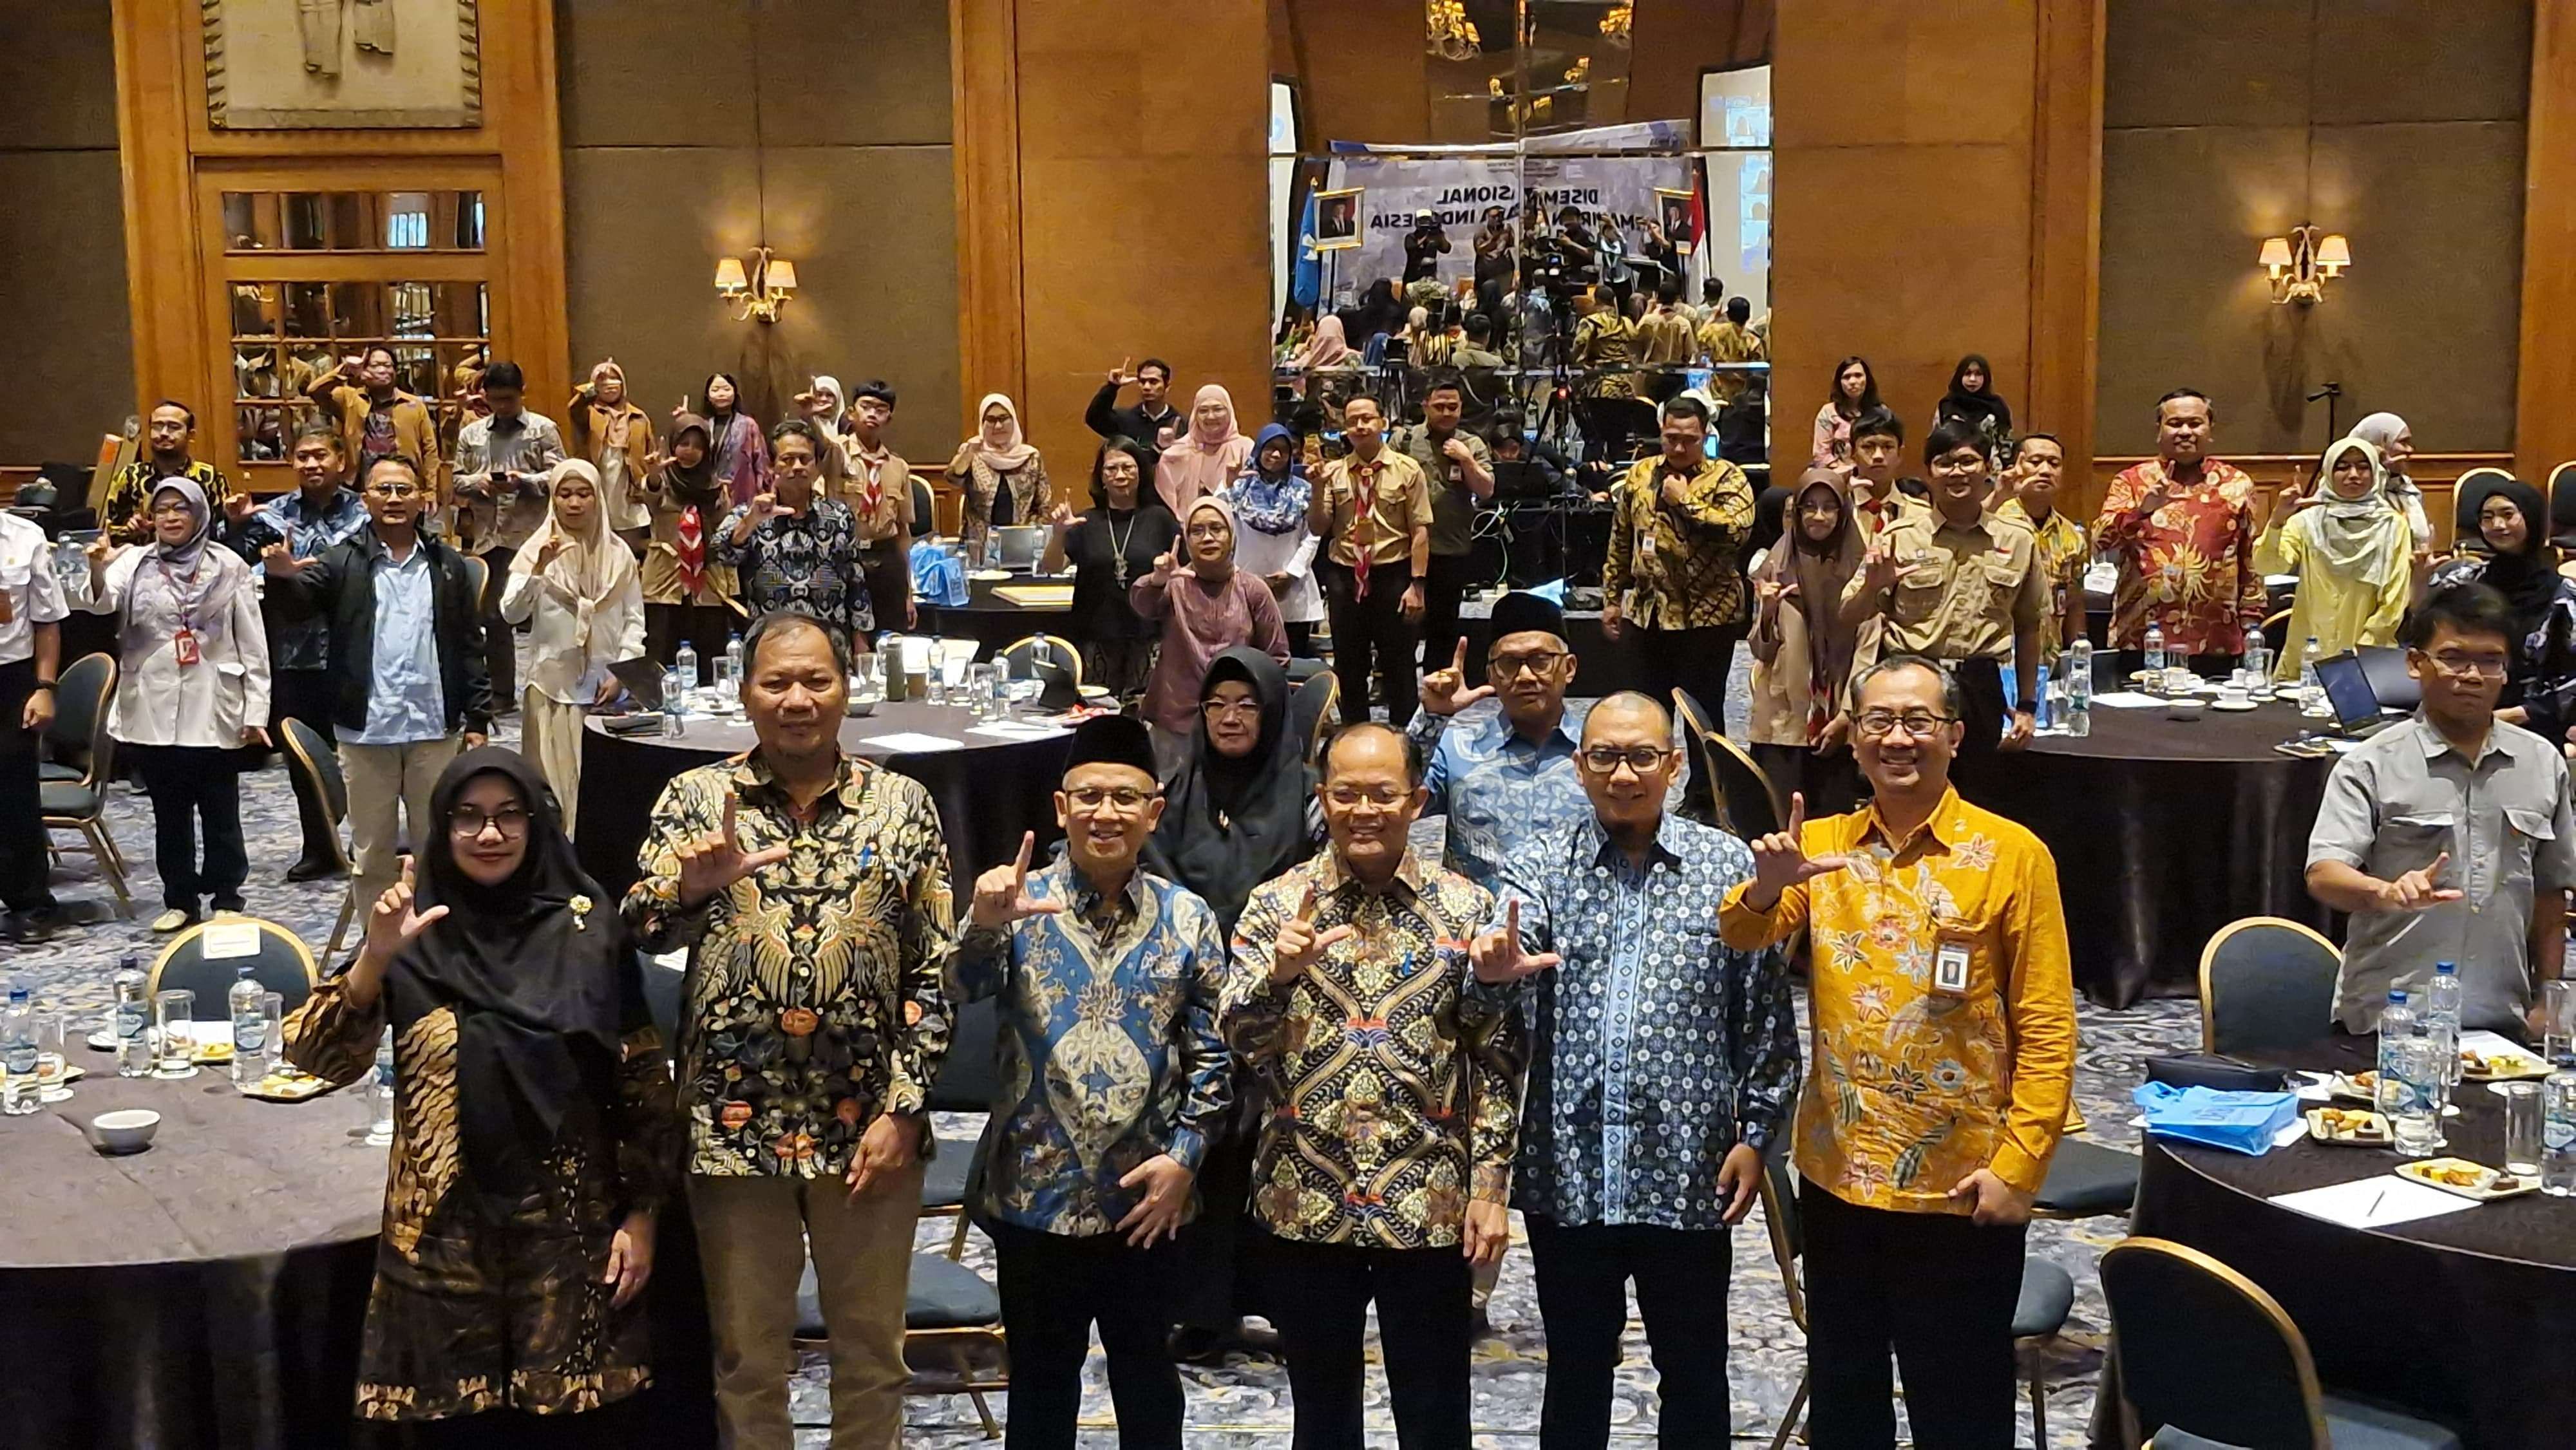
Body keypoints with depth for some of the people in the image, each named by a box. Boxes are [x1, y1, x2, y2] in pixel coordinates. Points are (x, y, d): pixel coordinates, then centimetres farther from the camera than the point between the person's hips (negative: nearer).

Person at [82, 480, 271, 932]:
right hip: (154, 711, 2)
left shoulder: (229, 566, 2)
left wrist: (256, 710, -2)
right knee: (169, 814, 10)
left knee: (220, 812, 5)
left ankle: (227, 899, 15)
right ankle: (180, 900, 20)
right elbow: (103, 602, -17)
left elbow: (252, 642, 2)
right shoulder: (134, 563, 3)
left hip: (215, 712, -1)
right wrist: (97, 571, -39)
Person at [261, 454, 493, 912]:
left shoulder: (448, 566, 7)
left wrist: (477, 719, 2)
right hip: (366, 731, -1)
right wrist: (282, 578, -39)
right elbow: (296, 604, -15)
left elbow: (470, 649, 7)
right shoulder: (341, 563, 1)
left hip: (435, 729, 1)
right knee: (372, 850, 9)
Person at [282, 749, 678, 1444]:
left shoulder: (588, 929, -3)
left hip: (568, 1224, -1)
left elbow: (644, 1077, 1)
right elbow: (317, 1059, -10)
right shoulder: (415, 937, -1)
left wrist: (641, 1213, -2)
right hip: (447, 1228, 1)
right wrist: (376, 957, -24)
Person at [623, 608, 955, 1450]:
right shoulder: (697, 799, 2)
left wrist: (902, 1110, -7)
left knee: (873, 1351, 13)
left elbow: (936, 971, 0)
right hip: (736, 1123, 0)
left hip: (868, 1125, 0)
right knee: (747, 1358, 12)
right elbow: (638, 932, -7)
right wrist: (692, 885, -28)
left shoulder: (902, 804, 2)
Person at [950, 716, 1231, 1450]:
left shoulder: (1188, 919, 1)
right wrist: (985, 926, -41)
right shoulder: (1021, 902, -4)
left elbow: (1212, 1054, 3)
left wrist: (1185, 1156, -7)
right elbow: (964, 987, -21)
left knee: (1145, 1371, 16)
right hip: (1036, 1193, -1)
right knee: (1041, 1379, 12)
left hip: (1148, 1198, 1)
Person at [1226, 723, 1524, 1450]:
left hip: (1430, 1209, -1)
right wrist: (1279, 973, -27)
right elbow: (1237, 1037, -8)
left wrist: (1491, 1188, -4)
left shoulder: (1466, 908, -1)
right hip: (1303, 1205, 1)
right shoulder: (1277, 904, 0)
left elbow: (1497, 1059, 1)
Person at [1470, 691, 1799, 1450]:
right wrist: (1495, 965, -42)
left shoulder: (1730, 866, 0)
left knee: (1694, 1372, 13)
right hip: (1568, 1170, 1)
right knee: (1575, 1373, 15)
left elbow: (1766, 1016, 2)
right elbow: (1512, 943, -19)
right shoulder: (1541, 866, 1)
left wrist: (1757, 1134, -1)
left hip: (1688, 1173, 0)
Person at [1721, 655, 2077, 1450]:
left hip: (1960, 1188, -3)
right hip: (1837, 1176, 4)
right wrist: (1767, 886, -32)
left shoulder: (2012, 854, -8)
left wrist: (2018, 1165, -13)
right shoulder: (1820, 845, 4)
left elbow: (2047, 1030, -8)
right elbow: (1741, 938, -11)